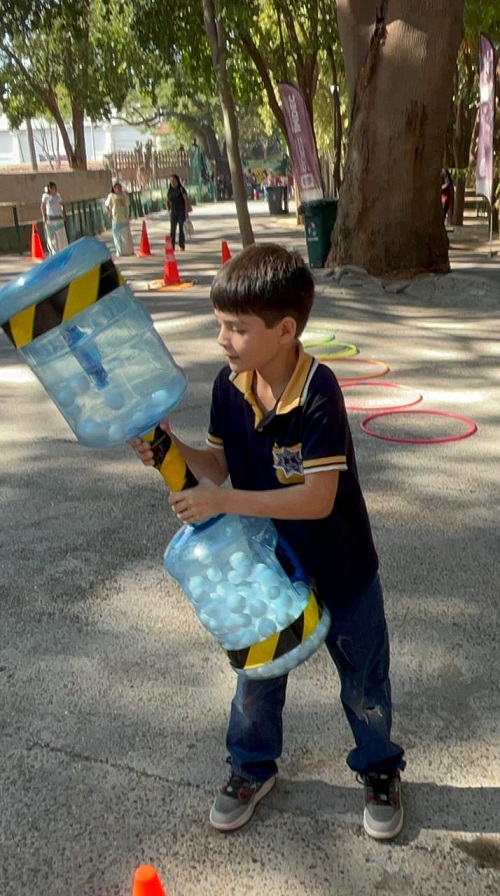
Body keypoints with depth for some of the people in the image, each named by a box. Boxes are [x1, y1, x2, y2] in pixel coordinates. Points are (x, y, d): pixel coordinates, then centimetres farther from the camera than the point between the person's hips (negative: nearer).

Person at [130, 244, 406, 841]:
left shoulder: (317, 393, -30)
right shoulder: (229, 386, -11)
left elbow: (318, 499, -33)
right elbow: (221, 465, -1)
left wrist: (223, 501, -35)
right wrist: (172, 450, -19)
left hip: (339, 569, -5)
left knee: (363, 683, 17)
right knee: (256, 672, 21)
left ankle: (379, 771, 44)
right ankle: (252, 767, 47)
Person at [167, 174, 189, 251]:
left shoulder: (181, 189, -5)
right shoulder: (170, 191, 8)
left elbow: (186, 200, -10)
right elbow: (167, 202, 19)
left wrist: (186, 212, -16)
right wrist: (169, 210, 5)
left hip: (181, 212, -3)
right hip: (173, 213, 3)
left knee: (181, 229, -1)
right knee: (172, 229, -4)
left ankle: (182, 246, 6)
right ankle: (172, 246, -5)